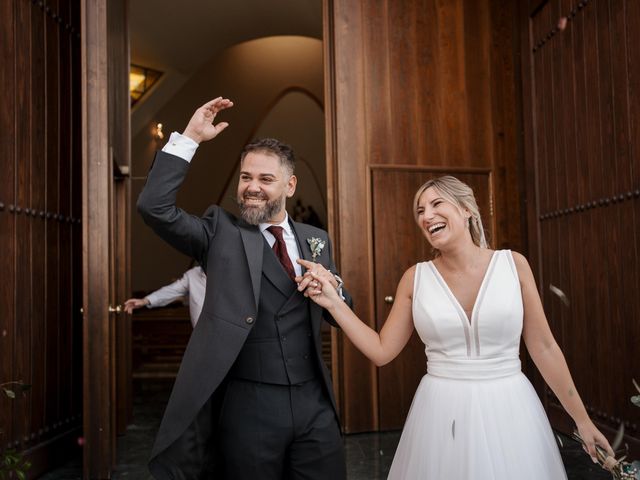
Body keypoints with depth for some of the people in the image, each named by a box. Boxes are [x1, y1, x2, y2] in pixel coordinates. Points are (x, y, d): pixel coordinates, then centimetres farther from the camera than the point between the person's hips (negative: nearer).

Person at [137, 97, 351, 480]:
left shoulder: (316, 240, 9)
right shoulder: (220, 232, -1)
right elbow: (154, 206, -15)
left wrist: (332, 288, -8)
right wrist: (190, 137, -15)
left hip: (315, 403, 3)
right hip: (248, 404, -3)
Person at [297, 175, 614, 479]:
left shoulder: (513, 264, -4)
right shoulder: (416, 278, -2)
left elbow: (543, 347, 2)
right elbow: (382, 350, 1)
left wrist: (582, 419, 6)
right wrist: (332, 302, -9)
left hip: (509, 410, 0)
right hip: (441, 415, 1)